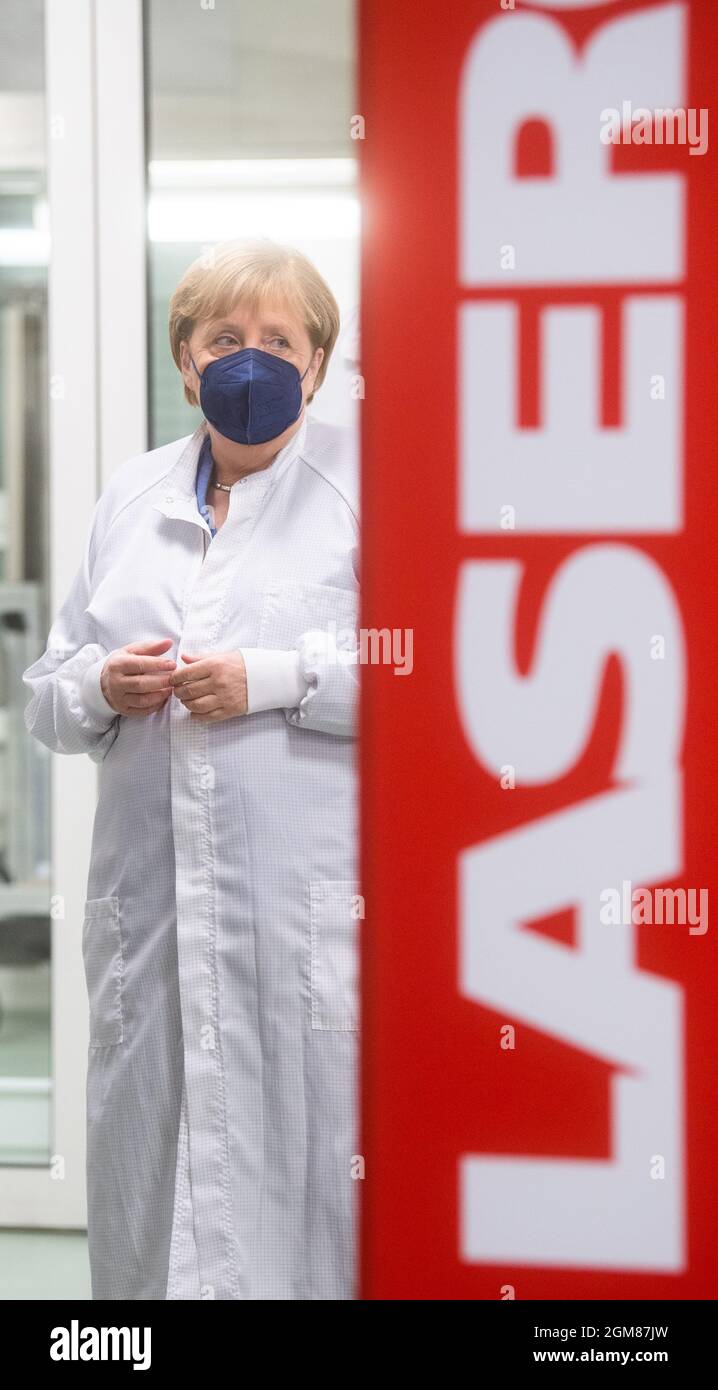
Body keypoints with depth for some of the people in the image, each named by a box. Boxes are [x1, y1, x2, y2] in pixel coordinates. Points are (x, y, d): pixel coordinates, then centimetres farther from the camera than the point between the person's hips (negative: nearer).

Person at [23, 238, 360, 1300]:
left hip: (313, 908, -5)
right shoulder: (131, 497, 18)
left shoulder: (371, 481, 2)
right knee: (152, 1161, 7)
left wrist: (274, 677, -15)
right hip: (150, 904, 5)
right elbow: (46, 698, 20)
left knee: (305, 1167, -5)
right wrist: (100, 687, -2)